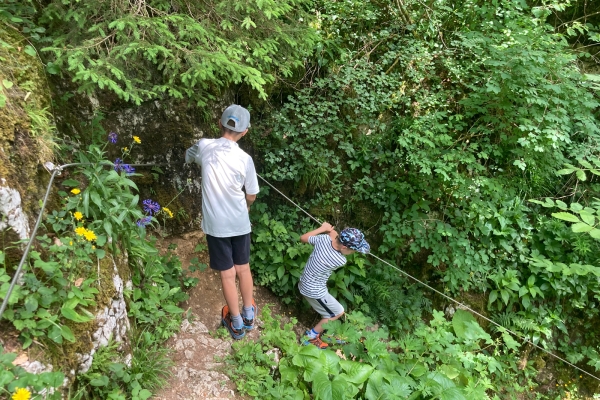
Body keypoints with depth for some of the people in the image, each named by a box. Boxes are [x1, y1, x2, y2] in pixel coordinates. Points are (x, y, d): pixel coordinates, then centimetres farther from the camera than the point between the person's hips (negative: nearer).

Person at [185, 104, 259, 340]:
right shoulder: (244, 159, -14)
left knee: (227, 274, 11)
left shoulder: (204, 146, -10)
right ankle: (249, 316, 35)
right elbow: (251, 196, -2)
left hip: (216, 224, 0)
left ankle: (237, 324, 25)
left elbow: (188, 156, 15)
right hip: (239, 223, 0)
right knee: (243, 268, 19)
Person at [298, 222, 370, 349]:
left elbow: (303, 238, -1)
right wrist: (330, 230, 0)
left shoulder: (324, 238, -19)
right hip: (314, 291, -7)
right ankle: (311, 337, 23)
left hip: (304, 283, 7)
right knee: (338, 312, 15)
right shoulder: (340, 261, -31)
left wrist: (322, 228, 3)